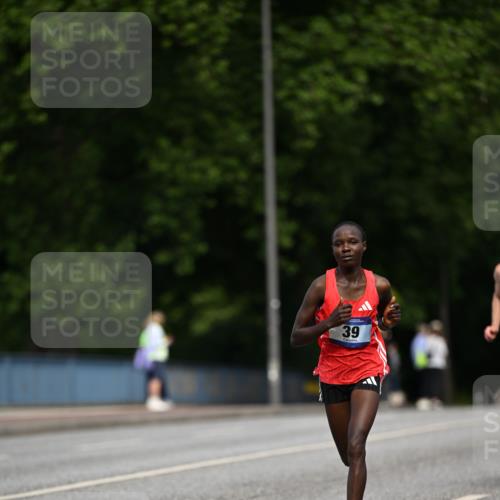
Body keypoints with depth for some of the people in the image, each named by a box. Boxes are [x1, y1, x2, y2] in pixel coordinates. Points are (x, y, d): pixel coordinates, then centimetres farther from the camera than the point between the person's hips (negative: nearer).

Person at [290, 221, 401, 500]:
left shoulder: (380, 286, -7)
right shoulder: (321, 286, -12)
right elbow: (296, 338, -9)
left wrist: (389, 322, -8)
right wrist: (328, 323, -25)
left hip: (367, 372, -1)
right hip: (332, 374, 1)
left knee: (356, 447, -20)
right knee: (348, 456, 12)